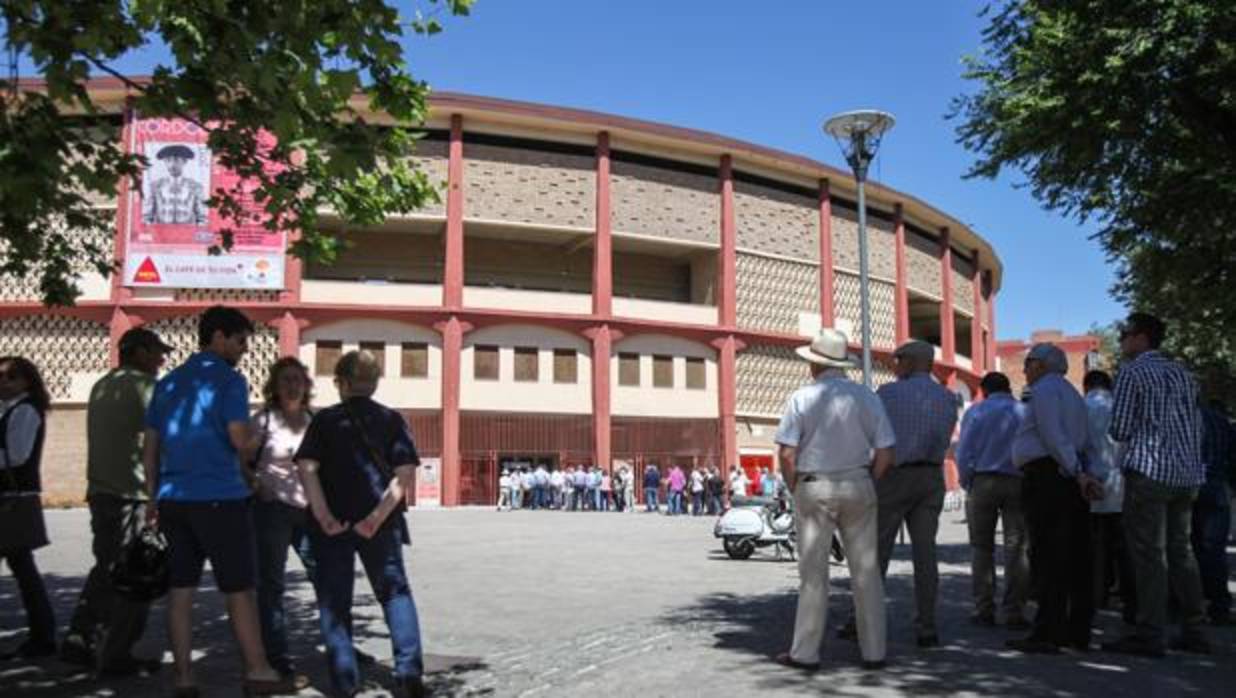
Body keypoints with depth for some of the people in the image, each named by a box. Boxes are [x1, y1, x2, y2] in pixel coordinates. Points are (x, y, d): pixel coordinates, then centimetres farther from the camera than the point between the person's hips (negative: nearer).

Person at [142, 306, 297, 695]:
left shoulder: (168, 383, 14)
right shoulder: (229, 380, -7)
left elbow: (149, 447, 14)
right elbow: (240, 441, -16)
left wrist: (153, 499, 19)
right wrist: (254, 445, 6)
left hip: (173, 499, 6)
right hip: (219, 498, -6)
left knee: (180, 589, 7)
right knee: (239, 589, 2)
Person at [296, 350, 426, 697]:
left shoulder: (326, 419, 2)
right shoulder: (391, 419, 3)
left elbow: (307, 467, -9)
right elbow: (404, 473, -7)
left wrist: (323, 515, -11)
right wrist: (379, 515, -11)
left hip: (333, 523, -1)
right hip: (381, 523, 1)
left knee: (334, 599, 10)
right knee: (395, 591, 11)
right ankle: (409, 669, -1)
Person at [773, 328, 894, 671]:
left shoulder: (802, 398, -5)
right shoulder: (866, 396, 2)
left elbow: (786, 453, -10)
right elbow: (884, 454, -1)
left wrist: (796, 489, 3)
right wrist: (867, 486, 10)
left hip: (814, 488, -2)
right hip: (858, 487, 2)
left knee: (813, 573, 4)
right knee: (866, 571, 9)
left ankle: (805, 652, 10)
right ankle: (873, 651, 13)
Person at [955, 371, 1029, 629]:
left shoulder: (975, 412, 3)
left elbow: (964, 453, -3)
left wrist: (967, 485, 6)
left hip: (983, 481, -1)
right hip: (1018, 483, 1)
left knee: (982, 548, 6)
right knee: (1016, 548, 3)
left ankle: (984, 609, 4)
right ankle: (1014, 611, 1)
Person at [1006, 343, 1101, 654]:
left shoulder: (1044, 390, -5)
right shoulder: (1072, 393, 25)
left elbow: (1054, 436, -18)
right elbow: (1088, 442, 19)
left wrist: (1078, 474, -18)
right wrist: (1095, 476, 8)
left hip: (1047, 475, -10)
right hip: (1071, 477, 10)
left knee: (1047, 558, -9)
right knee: (1076, 557, 9)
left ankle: (1047, 634, -10)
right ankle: (1078, 633, 14)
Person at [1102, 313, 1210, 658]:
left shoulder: (1132, 372, -6)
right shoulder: (1182, 373, 16)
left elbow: (1120, 430, -10)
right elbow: (1196, 425, 17)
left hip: (1150, 471, -7)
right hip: (1188, 473, 7)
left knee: (1149, 554, -5)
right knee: (1181, 551, 13)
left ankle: (1150, 635, -5)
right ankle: (1194, 631, 15)